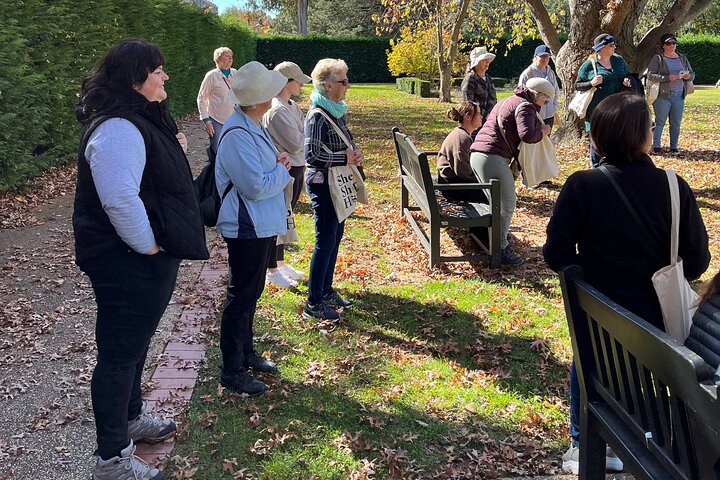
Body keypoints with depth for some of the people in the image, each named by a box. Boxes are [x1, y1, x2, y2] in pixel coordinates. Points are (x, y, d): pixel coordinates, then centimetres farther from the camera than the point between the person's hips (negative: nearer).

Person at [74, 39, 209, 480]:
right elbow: (120, 199, -34)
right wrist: (148, 247, -22)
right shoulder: (117, 129, -23)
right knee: (120, 354, 1)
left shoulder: (143, 119, 11)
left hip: (149, 259, 10)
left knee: (137, 342, 24)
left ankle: (130, 418, 44)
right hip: (128, 264, -10)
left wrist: (173, 148, 10)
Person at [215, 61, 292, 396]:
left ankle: (246, 353, 37)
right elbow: (256, 186, -26)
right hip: (247, 228, -10)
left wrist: (276, 163, 0)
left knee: (251, 292, 20)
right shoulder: (237, 135, -24)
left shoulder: (253, 127, 8)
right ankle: (232, 371, 13)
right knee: (241, 296, 0)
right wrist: (283, 170, -9)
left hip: (263, 225, 10)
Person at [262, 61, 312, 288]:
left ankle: (280, 263, 32)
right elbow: (295, 143, -21)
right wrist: (307, 132, -6)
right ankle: (271, 271, 13)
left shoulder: (292, 106, 10)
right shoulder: (277, 110, -20)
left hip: (296, 169, 9)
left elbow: (303, 137, 10)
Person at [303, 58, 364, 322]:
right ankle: (313, 303, 5)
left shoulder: (339, 111, 9)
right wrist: (345, 158, -21)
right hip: (322, 184, -9)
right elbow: (311, 155, -27)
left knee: (335, 236, 16)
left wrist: (355, 151, 1)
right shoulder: (317, 117, -19)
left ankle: (326, 290, 31)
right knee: (325, 240, -5)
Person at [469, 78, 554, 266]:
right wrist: (542, 132, -1)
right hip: (493, 158, -10)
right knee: (507, 204, -4)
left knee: (495, 201, 20)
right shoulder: (525, 106, -5)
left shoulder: (507, 102, 26)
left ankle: (498, 239, 27)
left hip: (477, 154, 10)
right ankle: (501, 249, -4)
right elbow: (526, 135, -20)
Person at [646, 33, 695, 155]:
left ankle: (674, 147, 13)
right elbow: (650, 75, -11)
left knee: (676, 123, 5)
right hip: (663, 96, -5)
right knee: (660, 122, -1)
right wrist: (668, 78, -20)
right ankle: (656, 146, 6)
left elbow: (692, 74, 20)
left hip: (679, 96, 5)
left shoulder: (683, 58, 15)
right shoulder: (658, 58, -1)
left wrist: (688, 76, -5)